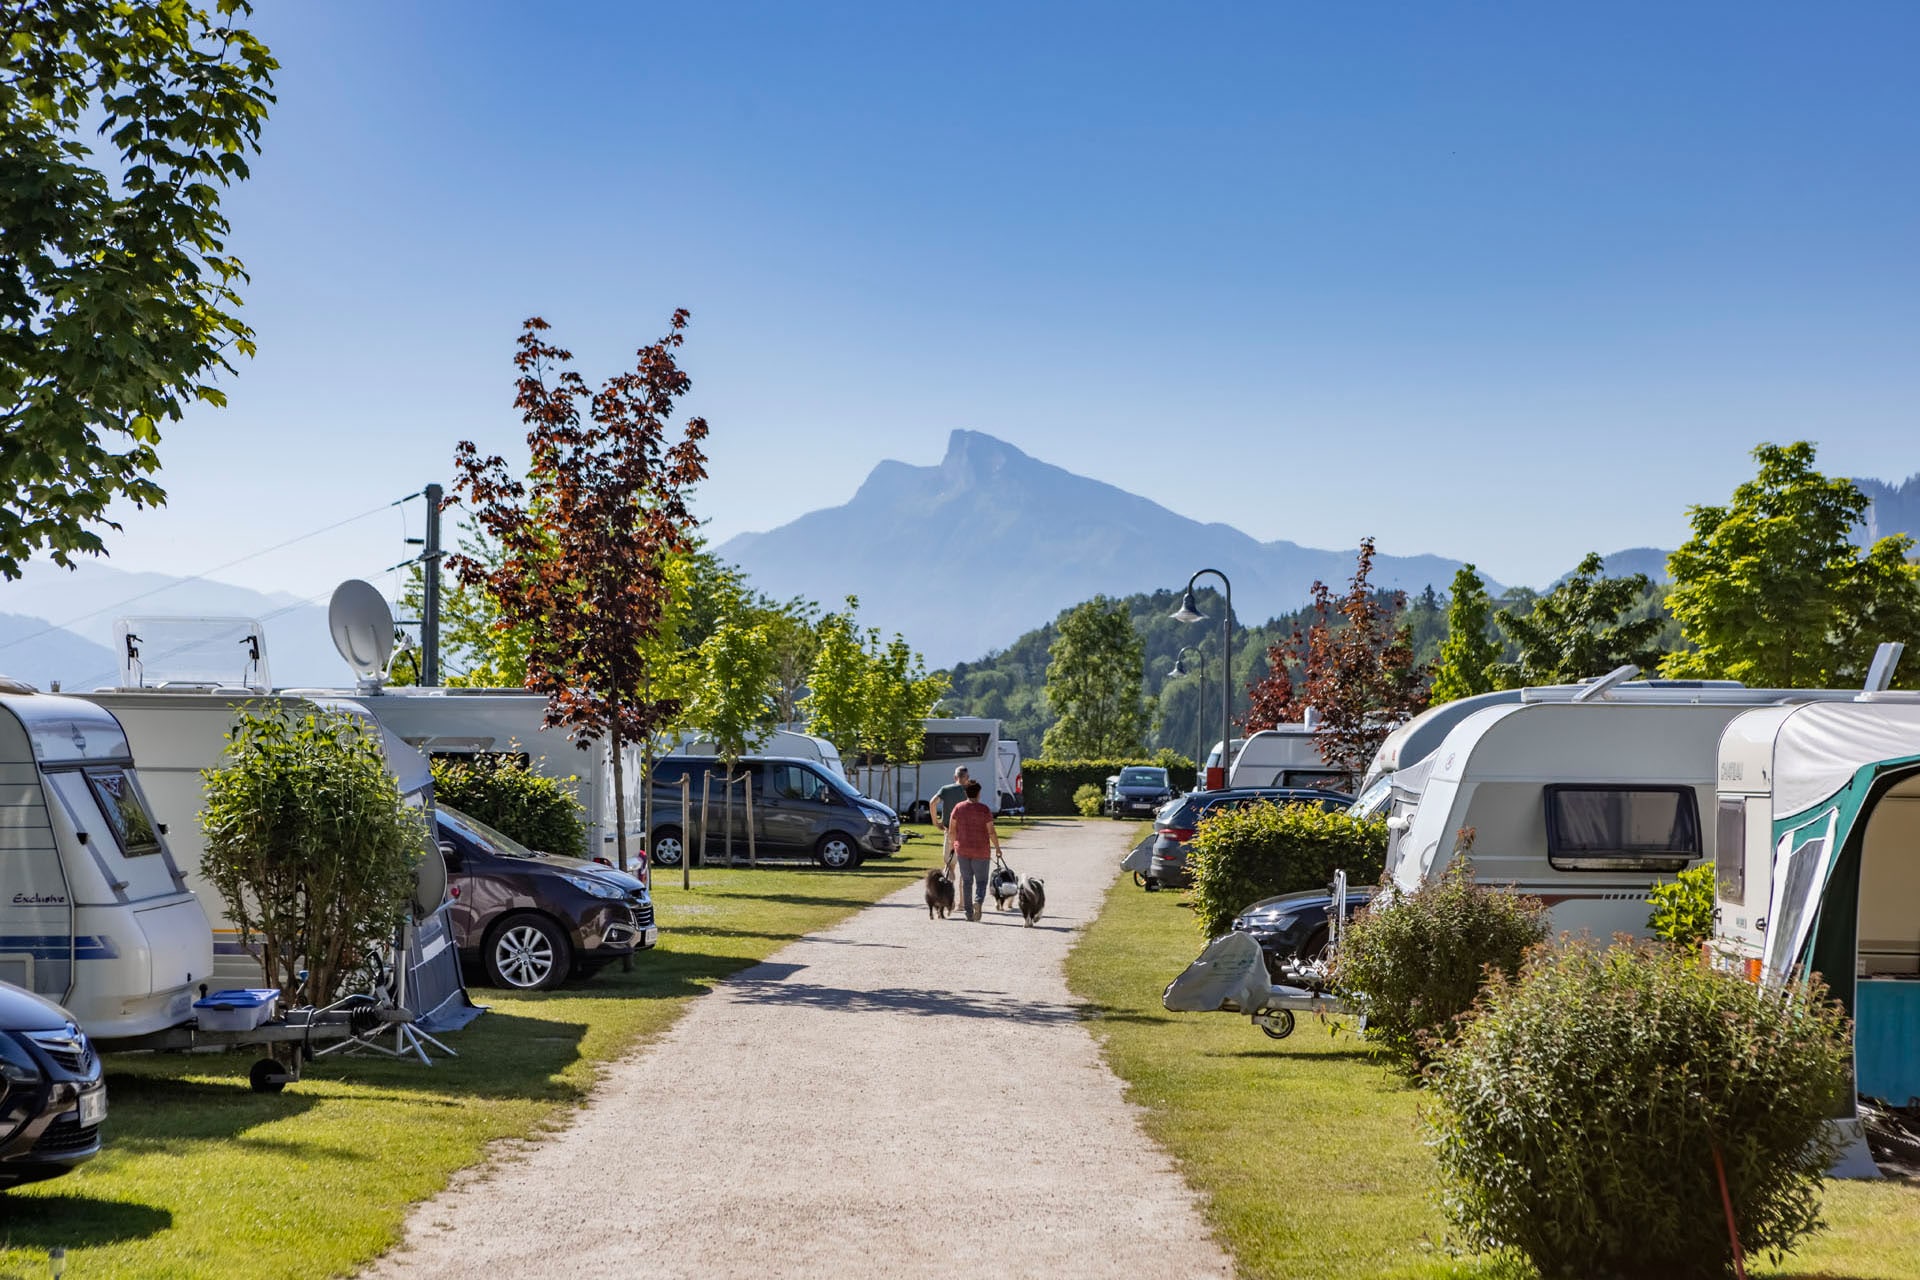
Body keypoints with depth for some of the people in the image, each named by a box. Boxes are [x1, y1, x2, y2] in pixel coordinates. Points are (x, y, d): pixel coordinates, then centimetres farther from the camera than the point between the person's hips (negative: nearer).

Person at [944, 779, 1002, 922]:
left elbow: (951, 830, 0)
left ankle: (969, 913, 11)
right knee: (981, 881, 7)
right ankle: (978, 901, -22)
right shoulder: (984, 810, -8)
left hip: (962, 850, 3)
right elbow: (991, 832, -9)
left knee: (966, 881, 12)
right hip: (981, 851, -2)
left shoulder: (958, 808, -1)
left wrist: (951, 845, 14)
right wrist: (997, 847, 4)